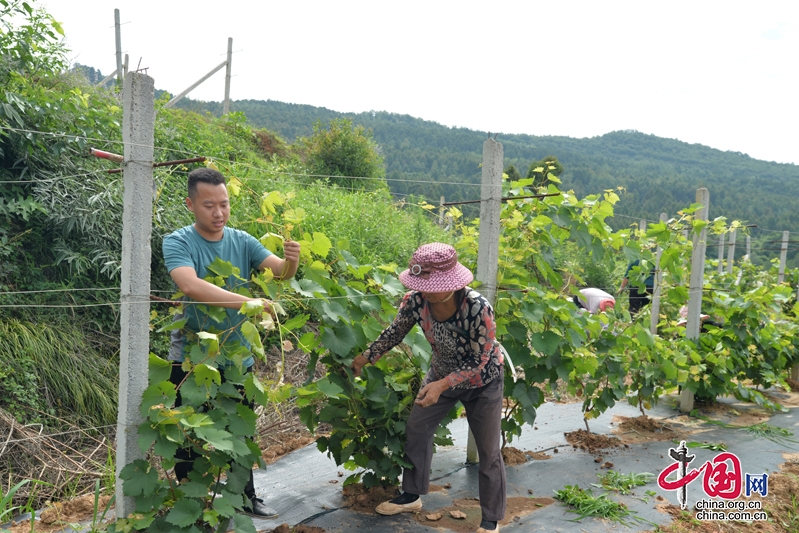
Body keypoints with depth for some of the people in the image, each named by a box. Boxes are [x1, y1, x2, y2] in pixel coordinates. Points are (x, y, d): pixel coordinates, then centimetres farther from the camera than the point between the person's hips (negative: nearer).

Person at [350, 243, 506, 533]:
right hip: (442, 373, 5)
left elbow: (479, 364, -29)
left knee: (488, 450, 3)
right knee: (415, 429, 10)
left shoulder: (478, 308, -38)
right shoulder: (416, 301, -25)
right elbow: (393, 333, -5)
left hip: (482, 381, -4)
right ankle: (412, 496, 31)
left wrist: (442, 385, -38)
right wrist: (365, 357, -8)